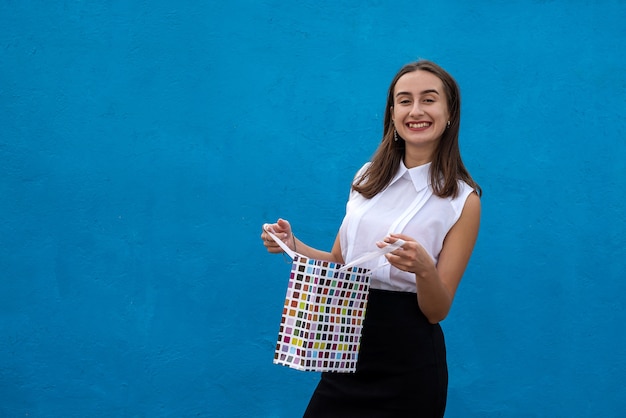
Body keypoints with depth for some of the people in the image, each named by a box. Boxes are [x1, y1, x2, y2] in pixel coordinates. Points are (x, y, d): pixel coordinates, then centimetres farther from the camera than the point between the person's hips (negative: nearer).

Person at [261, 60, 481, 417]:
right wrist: (293, 246, -4)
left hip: (407, 365, -4)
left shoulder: (463, 199, -7)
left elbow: (438, 311, -8)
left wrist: (424, 268, -28)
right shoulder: (369, 178, 6)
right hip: (346, 350, 4)